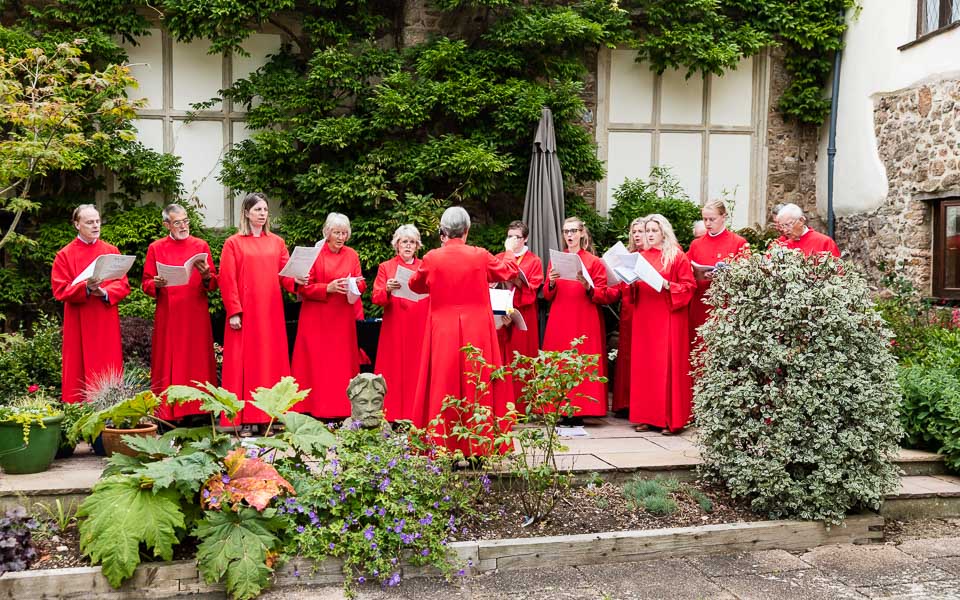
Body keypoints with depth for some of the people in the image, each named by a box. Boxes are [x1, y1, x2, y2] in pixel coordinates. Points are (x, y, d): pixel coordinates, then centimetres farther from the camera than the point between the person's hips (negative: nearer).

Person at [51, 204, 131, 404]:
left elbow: (123, 285, 3)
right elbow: (60, 290, -5)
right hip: (79, 324, -2)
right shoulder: (65, 255, 0)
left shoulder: (112, 251, 8)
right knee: (81, 372, 1)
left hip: (107, 322, 2)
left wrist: (104, 292, -16)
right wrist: (85, 288, -21)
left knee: (109, 372, 3)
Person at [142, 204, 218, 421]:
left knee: (197, 364, 0)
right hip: (168, 319, 0)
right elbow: (146, 284, 7)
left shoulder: (201, 246, 8)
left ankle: (199, 410, 6)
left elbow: (214, 284, 6)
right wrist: (156, 284, -14)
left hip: (196, 317, 0)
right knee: (169, 367, 0)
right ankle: (168, 415, 4)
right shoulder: (156, 248, 8)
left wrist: (206, 276, -15)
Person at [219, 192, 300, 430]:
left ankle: (269, 415, 11)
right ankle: (245, 419, 1)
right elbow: (227, 280, -4)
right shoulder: (233, 243, 2)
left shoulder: (277, 242, 11)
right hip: (245, 314, -3)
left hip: (271, 313, 3)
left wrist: (296, 280, -14)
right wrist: (233, 312, -11)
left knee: (271, 361, 4)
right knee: (244, 362, -2)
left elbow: (285, 275, 8)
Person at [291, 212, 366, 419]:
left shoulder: (352, 255, 9)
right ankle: (315, 409, 0)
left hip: (343, 319, 3)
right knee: (316, 363, -4)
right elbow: (304, 288, -4)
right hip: (317, 319, -3)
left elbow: (361, 285, 13)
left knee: (342, 363, 2)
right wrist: (328, 288, -18)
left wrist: (357, 283, -10)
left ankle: (342, 409, 7)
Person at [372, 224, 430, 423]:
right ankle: (392, 415, 2)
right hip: (395, 328, -1)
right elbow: (376, 298, -3)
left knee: (417, 371, 0)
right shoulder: (386, 267, 7)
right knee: (394, 371, -2)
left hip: (420, 327, 1)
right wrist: (387, 290, -22)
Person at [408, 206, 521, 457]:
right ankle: (477, 447, 11)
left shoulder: (432, 258, -6)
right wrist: (510, 251, 36)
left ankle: (442, 445, 8)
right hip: (476, 331, 0)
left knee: (442, 387, 6)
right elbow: (508, 271, 15)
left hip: (442, 333, 0)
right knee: (477, 386, 7)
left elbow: (414, 285, 14)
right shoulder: (480, 256, -5)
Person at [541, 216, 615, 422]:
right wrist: (551, 284, -10)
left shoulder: (594, 262, 3)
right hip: (559, 322, 3)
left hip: (584, 322, -3)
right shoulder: (555, 260, 12)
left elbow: (604, 296, -1)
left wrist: (588, 287, -18)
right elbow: (547, 296, 11)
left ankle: (579, 412, 0)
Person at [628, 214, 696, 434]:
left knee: (668, 365, -6)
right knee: (643, 364, 3)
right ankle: (646, 416, 10)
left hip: (668, 317, -5)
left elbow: (689, 286, -5)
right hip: (644, 317, 5)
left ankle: (670, 419, 0)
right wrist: (632, 282, -3)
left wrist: (667, 285, -18)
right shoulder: (641, 257, 14)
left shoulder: (677, 256, 0)